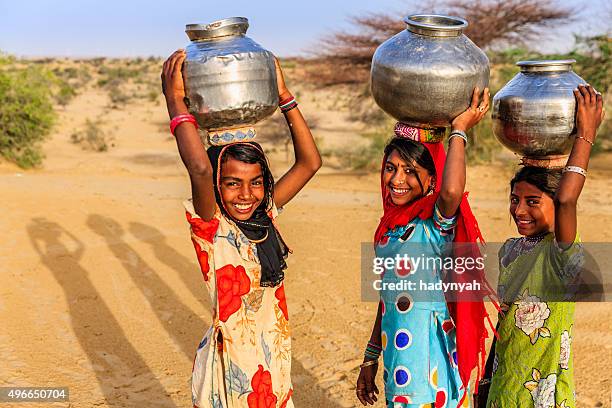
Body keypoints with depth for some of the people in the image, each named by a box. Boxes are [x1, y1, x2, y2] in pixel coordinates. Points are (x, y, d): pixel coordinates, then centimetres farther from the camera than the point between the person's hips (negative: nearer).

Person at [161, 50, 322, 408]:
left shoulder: (266, 214, -1)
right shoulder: (210, 227, -17)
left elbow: (310, 162, -5)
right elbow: (200, 169, -36)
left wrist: (284, 95, -7)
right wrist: (175, 100, -27)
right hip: (230, 365, -5)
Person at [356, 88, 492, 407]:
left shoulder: (436, 225, -13)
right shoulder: (390, 225, 7)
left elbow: (452, 190, -38)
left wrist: (459, 130, -24)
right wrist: (370, 358, 19)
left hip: (429, 367, -7)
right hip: (396, 363, 7)